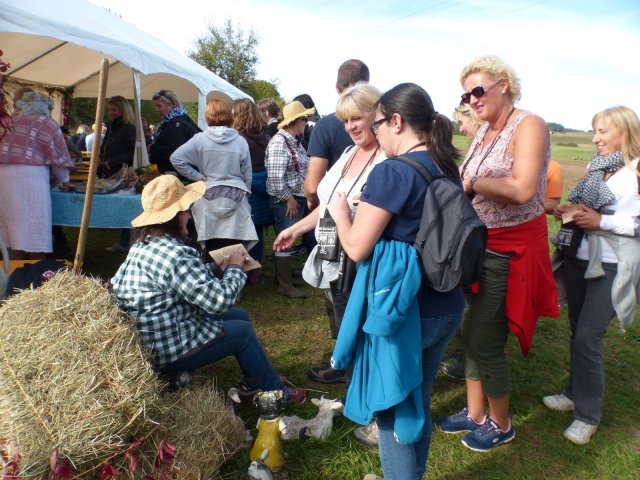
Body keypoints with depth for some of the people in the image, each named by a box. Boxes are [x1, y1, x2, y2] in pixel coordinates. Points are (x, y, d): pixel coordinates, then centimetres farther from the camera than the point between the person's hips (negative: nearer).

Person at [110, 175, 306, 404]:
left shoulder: (145, 244, 3)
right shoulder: (172, 254, -29)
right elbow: (219, 299, -27)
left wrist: (219, 265, -1)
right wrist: (235, 268, -10)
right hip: (168, 352, -10)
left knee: (240, 315, 16)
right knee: (243, 330, 5)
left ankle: (253, 379, 32)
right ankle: (275, 391, 22)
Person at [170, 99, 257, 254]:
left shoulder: (200, 139, -3)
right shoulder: (240, 141, 0)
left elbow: (176, 158, -5)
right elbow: (247, 175, 5)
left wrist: (197, 176, 1)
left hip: (209, 199, 0)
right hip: (236, 199, 0)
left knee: (213, 251, 5)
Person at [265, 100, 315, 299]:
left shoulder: (294, 141, 10)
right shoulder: (279, 143, -18)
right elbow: (275, 177, -23)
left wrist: (300, 197, 11)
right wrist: (289, 198, -17)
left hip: (297, 197, 9)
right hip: (285, 200, -9)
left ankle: (283, 273, 31)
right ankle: (285, 285, 11)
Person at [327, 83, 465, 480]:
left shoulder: (392, 172, -18)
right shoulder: (448, 169, 7)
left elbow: (357, 248, -15)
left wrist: (341, 212, 3)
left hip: (402, 310, -8)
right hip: (447, 308, 8)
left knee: (392, 407, 12)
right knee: (419, 401, 24)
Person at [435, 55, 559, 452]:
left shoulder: (529, 125, -13)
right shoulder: (483, 132, 12)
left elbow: (523, 190, -26)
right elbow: (470, 188, 10)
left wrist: (468, 181, -19)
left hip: (510, 252, -8)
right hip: (480, 247, 8)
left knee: (485, 342, 0)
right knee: (470, 334, 15)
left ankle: (501, 425, 26)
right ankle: (474, 414, 35)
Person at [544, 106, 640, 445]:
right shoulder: (595, 166, 10)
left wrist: (601, 221, -21)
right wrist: (569, 211, 1)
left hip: (612, 267, -6)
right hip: (580, 260, 7)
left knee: (587, 338, -5)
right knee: (578, 333, 16)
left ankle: (588, 414, 12)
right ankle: (576, 393, 34)